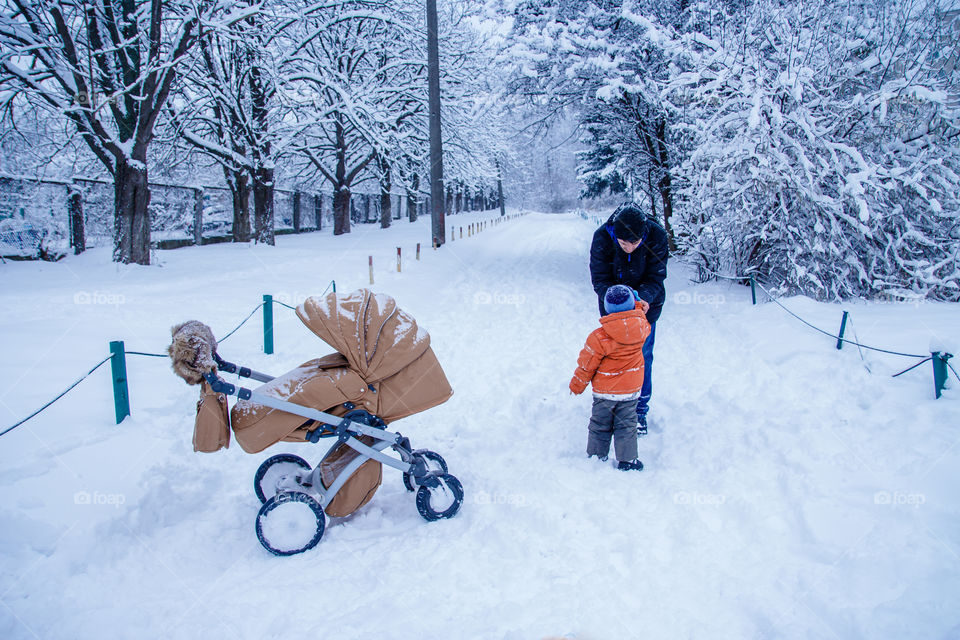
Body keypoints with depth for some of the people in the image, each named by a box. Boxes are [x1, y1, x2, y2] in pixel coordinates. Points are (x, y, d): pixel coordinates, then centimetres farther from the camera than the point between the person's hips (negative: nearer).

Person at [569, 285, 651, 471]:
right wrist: (639, 306, 28)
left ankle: (596, 457, 25)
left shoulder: (600, 336, -22)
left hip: (605, 391, -3)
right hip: (631, 388, 3)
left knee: (600, 425, 14)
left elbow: (587, 363, -12)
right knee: (627, 425, 16)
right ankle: (627, 461, 22)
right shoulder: (641, 325, -14)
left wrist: (577, 384, 2)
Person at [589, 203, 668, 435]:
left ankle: (640, 409, 21)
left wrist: (645, 298, -37)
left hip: (646, 305, 0)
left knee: (643, 357, 4)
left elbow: (655, 277, -17)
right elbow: (600, 280, -21)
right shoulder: (602, 238, -26)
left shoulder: (656, 236, -24)